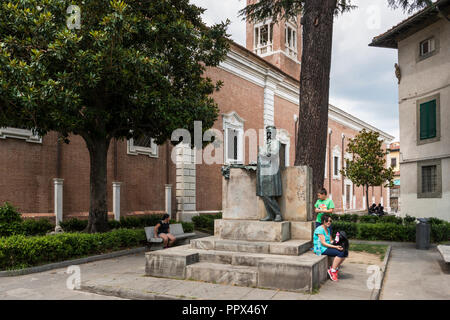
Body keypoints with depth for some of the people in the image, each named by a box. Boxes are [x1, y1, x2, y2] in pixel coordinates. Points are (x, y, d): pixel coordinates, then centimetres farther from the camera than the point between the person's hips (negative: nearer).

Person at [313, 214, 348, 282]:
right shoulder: (320, 229, -14)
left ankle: (335, 268, 4)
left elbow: (330, 241, 14)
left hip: (328, 247, 9)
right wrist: (335, 247, -24)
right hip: (321, 249, -9)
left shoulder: (328, 229, 15)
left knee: (345, 252, -6)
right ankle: (332, 271, -12)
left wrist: (337, 245, -4)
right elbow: (323, 243, -19)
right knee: (340, 253, -24)